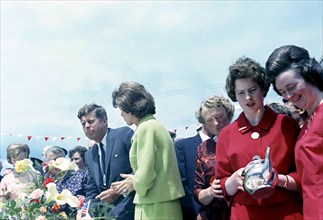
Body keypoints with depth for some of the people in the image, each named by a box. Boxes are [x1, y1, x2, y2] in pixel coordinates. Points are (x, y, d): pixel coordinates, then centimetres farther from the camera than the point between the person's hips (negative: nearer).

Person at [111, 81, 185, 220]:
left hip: (155, 208, -9)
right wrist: (134, 181, 17)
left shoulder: (145, 127, -13)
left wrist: (136, 183, 0)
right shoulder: (155, 125, 15)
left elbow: (145, 175, -19)